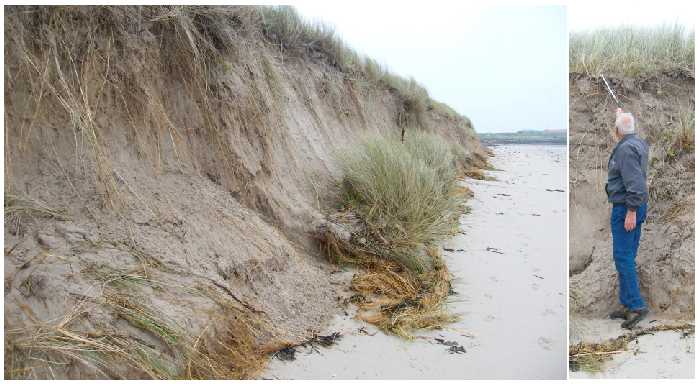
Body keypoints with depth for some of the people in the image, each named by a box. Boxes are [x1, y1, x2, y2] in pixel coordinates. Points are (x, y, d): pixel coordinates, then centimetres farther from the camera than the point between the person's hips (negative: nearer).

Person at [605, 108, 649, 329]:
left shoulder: (626, 148, -18)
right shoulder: (639, 142, 12)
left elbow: (634, 182, -24)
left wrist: (631, 211, -24)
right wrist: (621, 115, 47)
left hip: (625, 208, -10)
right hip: (638, 206, 10)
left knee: (623, 257, -8)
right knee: (628, 257, 12)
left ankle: (637, 305, -8)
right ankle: (628, 305, 17)